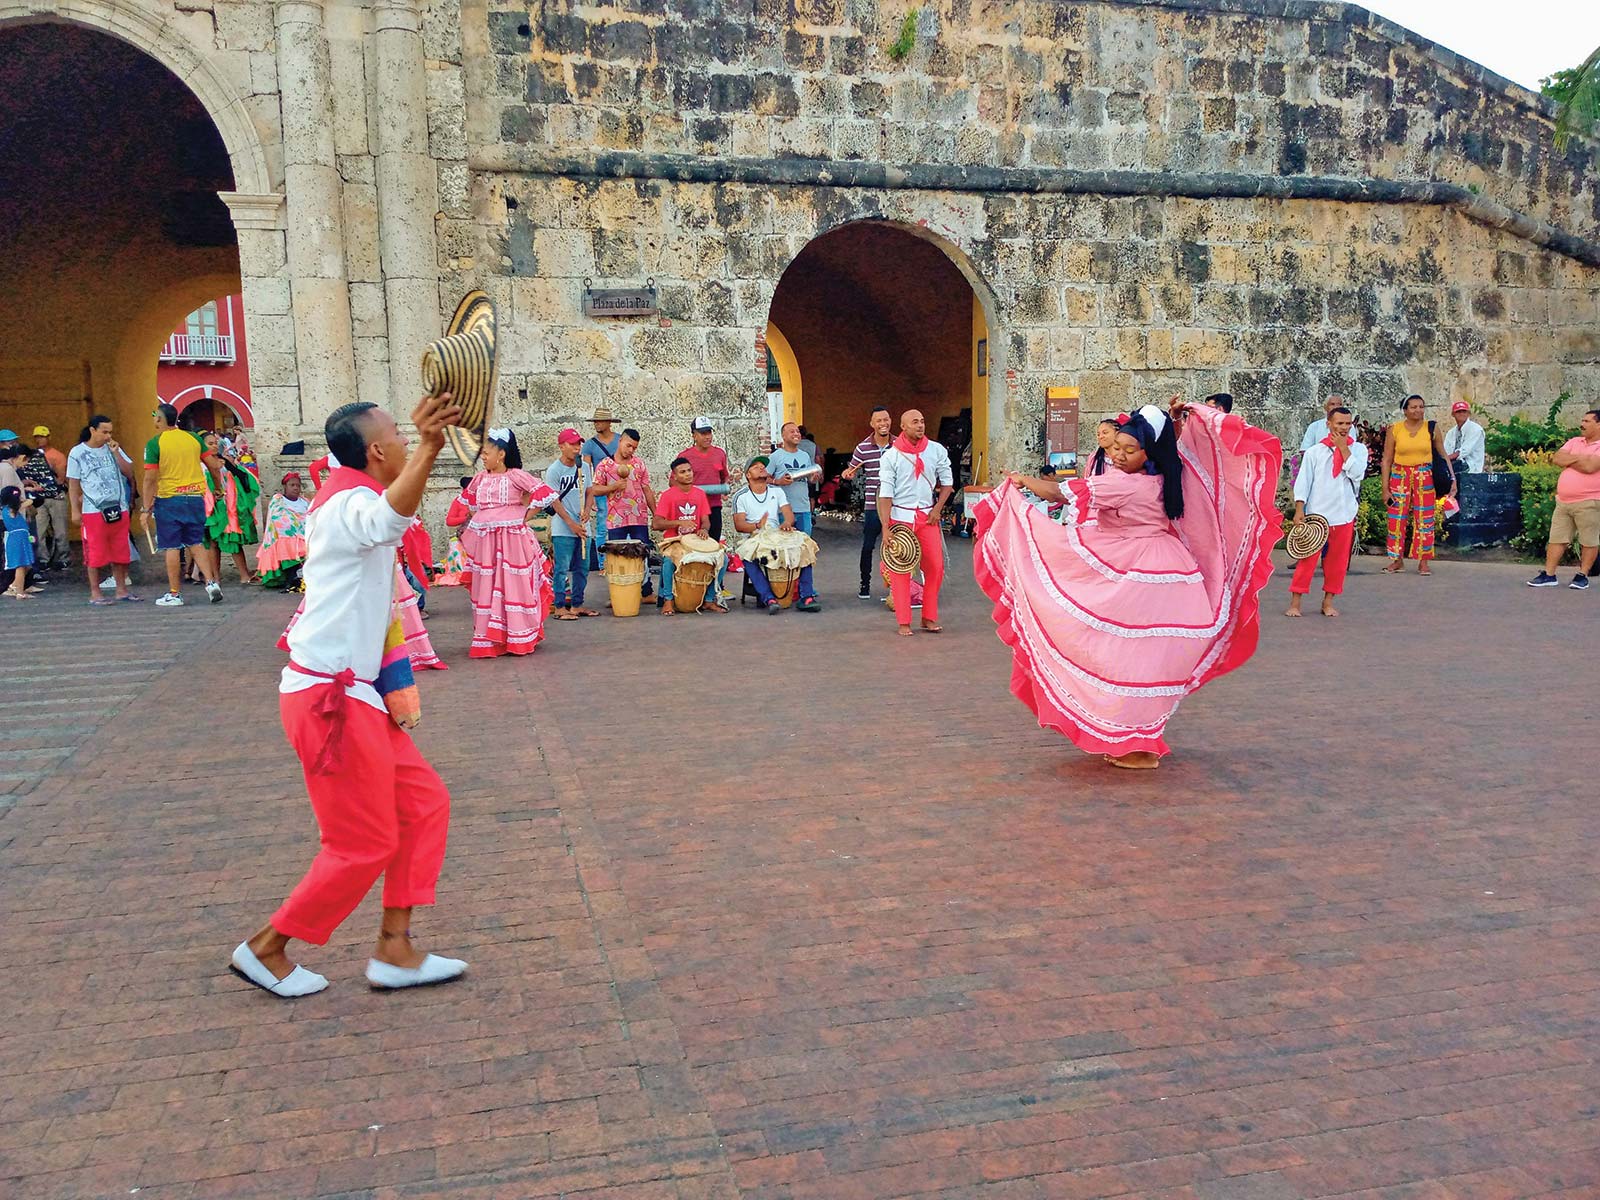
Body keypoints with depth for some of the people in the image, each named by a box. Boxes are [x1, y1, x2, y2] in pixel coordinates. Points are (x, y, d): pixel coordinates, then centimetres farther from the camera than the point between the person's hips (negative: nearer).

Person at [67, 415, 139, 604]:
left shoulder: (113, 448, 11)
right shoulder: (78, 453, 1)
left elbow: (129, 473, 5)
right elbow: (73, 485, 2)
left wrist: (116, 453, -5)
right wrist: (75, 511, -3)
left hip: (119, 510, 4)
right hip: (93, 511, -3)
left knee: (121, 552, 6)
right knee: (95, 553, -1)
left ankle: (122, 590, 14)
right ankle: (95, 594, 6)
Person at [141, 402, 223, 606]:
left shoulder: (154, 443, -7)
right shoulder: (194, 438, 5)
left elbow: (150, 478, -10)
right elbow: (214, 466, 8)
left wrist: (146, 508, -5)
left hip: (169, 499, -4)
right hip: (195, 497, 4)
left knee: (172, 547, 2)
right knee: (196, 544, 13)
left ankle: (174, 594, 6)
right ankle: (211, 582, -2)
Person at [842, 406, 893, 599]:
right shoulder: (863, 448, -2)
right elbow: (852, 471, 8)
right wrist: (847, 474, -15)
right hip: (872, 505, -1)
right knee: (868, 546, 3)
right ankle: (865, 585, 16)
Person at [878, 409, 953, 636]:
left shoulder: (937, 451, 3)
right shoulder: (891, 456, -6)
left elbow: (947, 482, 12)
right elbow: (885, 494, -9)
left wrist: (938, 509, 0)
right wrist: (886, 528, -15)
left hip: (927, 516, 3)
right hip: (901, 517, -3)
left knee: (935, 567, 1)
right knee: (900, 570, -1)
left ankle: (929, 618, 14)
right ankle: (903, 623, 6)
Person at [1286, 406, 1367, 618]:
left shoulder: (1358, 449, 6)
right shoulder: (1315, 452, 2)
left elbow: (1357, 474, -11)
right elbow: (1303, 481, 0)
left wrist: (1343, 449, -9)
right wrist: (1299, 509, -7)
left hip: (1344, 515, 2)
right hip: (1316, 514, -2)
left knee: (1337, 560, 7)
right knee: (1307, 559, -3)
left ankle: (1328, 601, 18)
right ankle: (1295, 602, 2)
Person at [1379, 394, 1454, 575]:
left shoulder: (1432, 428, 2)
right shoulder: (1394, 429, 1)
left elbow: (1443, 455, 7)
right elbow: (1387, 460, 3)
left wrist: (1451, 478, 1)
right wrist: (1385, 487, -2)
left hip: (1425, 477, 0)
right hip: (1400, 477, 0)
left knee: (1425, 519, 1)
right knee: (1397, 519, 1)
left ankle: (1423, 562, 9)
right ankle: (1397, 560, 12)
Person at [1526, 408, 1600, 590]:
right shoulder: (1574, 442, 14)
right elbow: (1558, 459, 2)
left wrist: (1569, 460, -4)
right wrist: (1580, 457, -8)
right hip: (1563, 501, 6)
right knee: (1556, 539, 6)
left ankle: (1583, 575, 12)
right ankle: (1549, 575, 8)